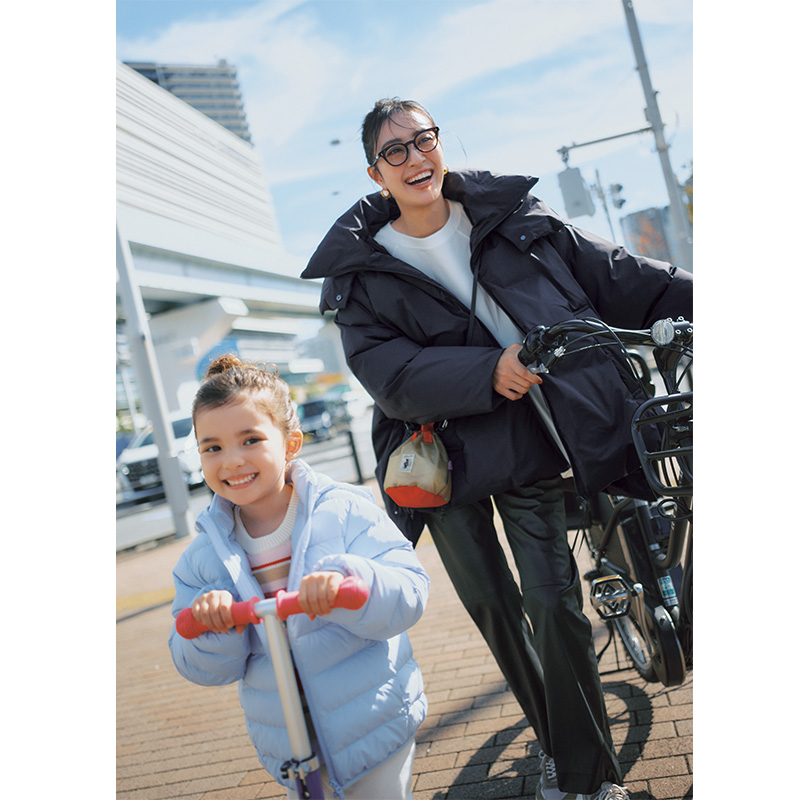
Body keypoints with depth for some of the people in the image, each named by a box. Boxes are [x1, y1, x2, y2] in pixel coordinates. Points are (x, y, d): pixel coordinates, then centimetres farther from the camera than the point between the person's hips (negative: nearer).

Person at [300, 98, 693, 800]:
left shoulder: (514, 216, 6)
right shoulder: (361, 272, 0)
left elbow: (614, 277, 8)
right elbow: (388, 375, -13)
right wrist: (488, 371, -25)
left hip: (530, 446, 0)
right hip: (444, 458, 0)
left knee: (553, 603, -6)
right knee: (494, 610, 9)